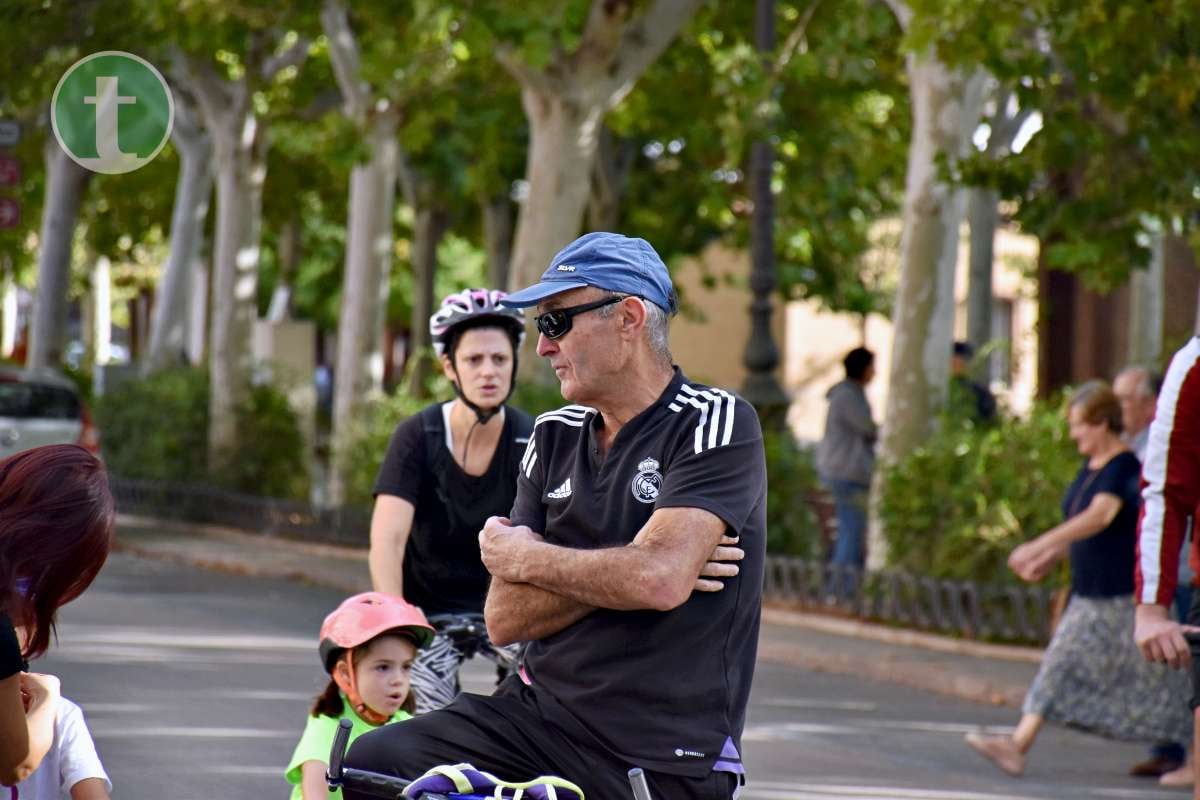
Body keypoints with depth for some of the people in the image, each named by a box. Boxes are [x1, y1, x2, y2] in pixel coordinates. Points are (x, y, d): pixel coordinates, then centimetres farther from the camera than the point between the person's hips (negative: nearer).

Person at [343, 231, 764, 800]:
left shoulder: (717, 424, -8)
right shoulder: (556, 437, 10)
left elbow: (660, 580, -25)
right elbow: (505, 618, 3)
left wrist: (524, 558, -8)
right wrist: (626, 571, -13)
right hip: (536, 716, 6)